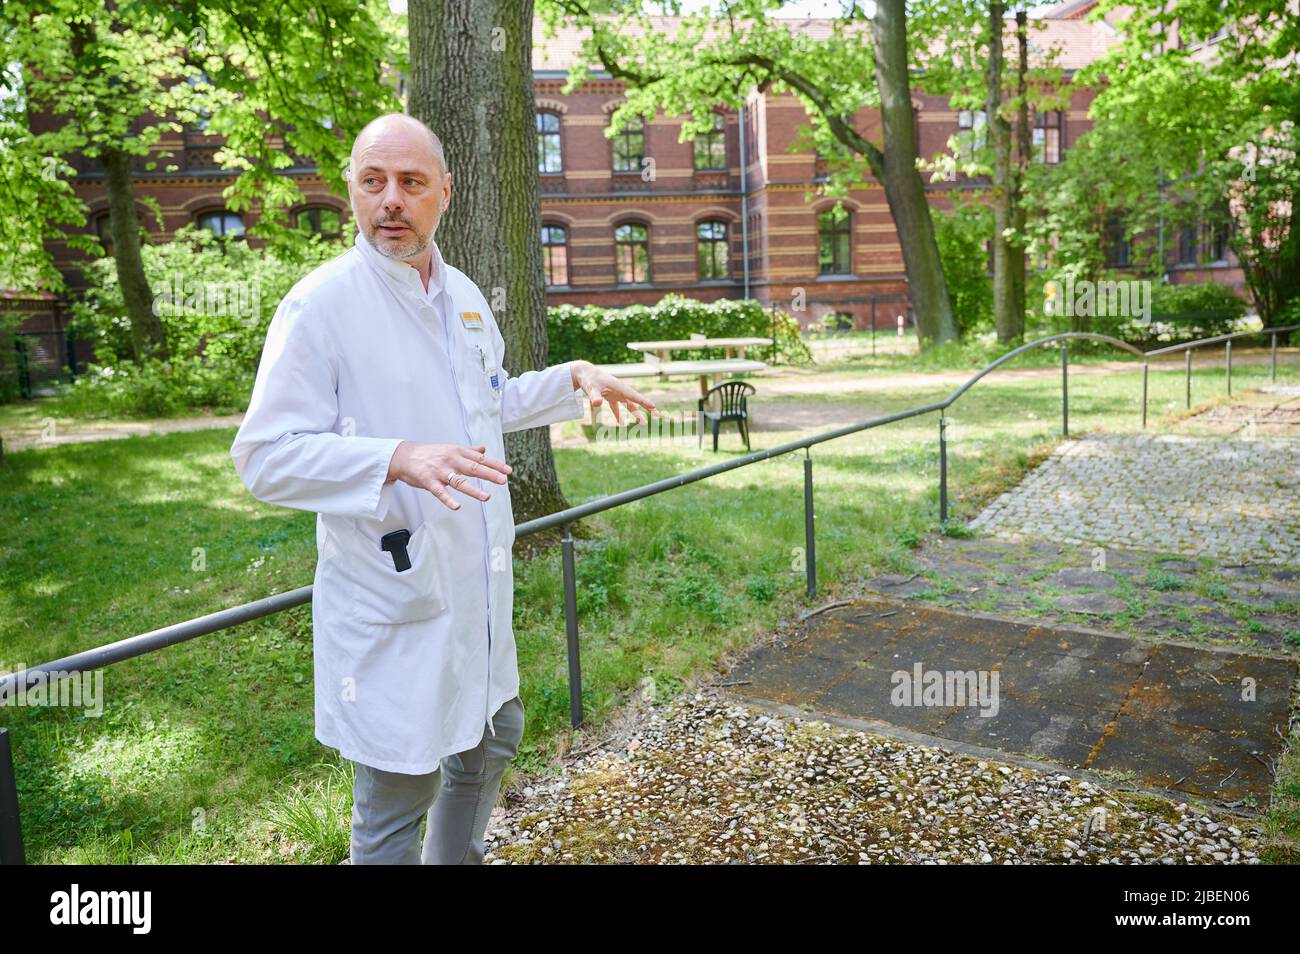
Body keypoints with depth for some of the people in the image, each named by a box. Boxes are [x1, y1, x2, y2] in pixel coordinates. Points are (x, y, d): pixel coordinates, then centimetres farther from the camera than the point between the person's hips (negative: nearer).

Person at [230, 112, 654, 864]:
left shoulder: (465, 297, 8)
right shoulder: (320, 304, -15)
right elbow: (265, 457, -19)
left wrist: (574, 378, 10)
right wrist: (400, 459, -33)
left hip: (477, 586, 8)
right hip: (393, 604, -7)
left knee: (492, 738, 25)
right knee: (397, 797, 6)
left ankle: (457, 859, 50)